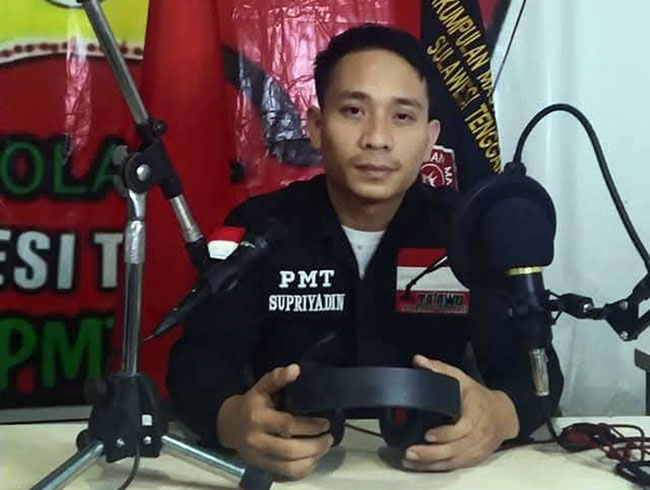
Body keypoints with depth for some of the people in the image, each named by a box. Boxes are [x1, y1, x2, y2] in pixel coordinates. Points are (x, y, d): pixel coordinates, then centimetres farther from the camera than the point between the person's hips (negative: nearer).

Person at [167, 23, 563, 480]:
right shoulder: (259, 225, -3)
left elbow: (534, 365, -6)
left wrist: (500, 415, -30)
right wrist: (232, 419, -33)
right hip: (287, 463, 0)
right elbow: (199, 357, -10)